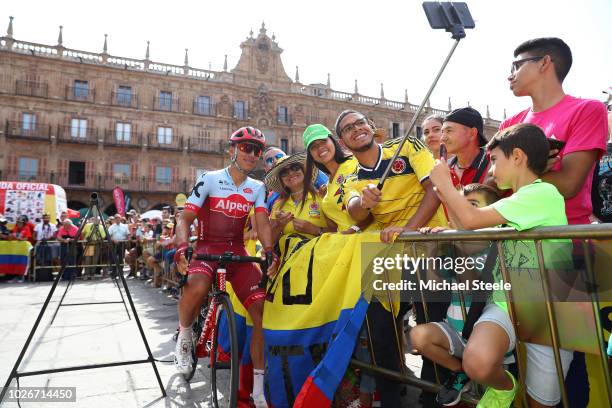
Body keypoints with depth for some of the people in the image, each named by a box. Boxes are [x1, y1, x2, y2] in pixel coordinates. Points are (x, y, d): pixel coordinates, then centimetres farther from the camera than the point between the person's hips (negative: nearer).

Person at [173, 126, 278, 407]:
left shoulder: (258, 188, 6)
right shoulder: (210, 179, -6)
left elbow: (263, 223, -5)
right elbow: (185, 218, -12)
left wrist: (268, 251, -26)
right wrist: (182, 247, -32)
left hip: (238, 249, 4)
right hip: (207, 246, -3)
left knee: (262, 311, -11)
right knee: (197, 287, -38)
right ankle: (185, 336, -2)